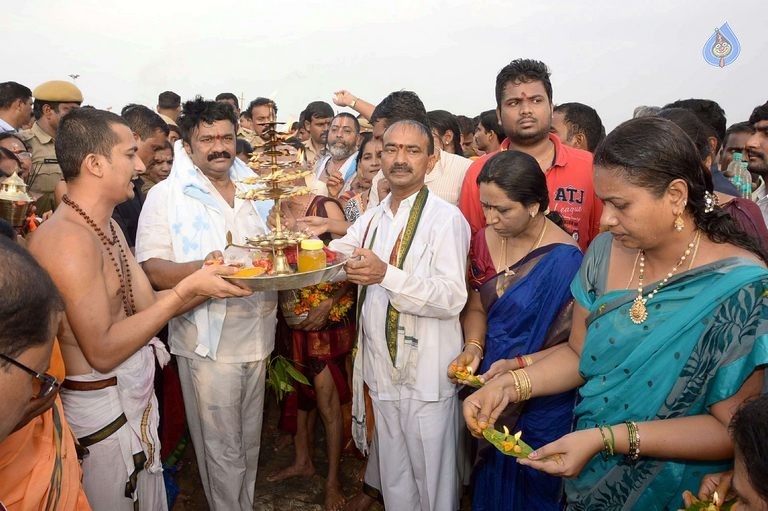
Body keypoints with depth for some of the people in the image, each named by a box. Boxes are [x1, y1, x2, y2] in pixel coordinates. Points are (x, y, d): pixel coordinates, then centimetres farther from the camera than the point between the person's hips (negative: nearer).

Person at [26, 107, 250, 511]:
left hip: (136, 397, 9)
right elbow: (102, 351, -24)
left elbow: (148, 305, 6)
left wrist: (211, 281, -6)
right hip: (102, 409, -9)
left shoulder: (106, 225, 9)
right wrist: (187, 289, -22)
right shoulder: (67, 239, -23)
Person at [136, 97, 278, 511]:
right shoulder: (166, 195, -6)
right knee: (222, 449, 7)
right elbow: (151, 270, -13)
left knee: (250, 441, 20)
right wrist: (202, 269, -31)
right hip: (208, 340, -5)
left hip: (256, 333, 5)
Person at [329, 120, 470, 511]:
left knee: (433, 479, 10)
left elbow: (453, 297, -20)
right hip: (380, 371, 6)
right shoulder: (371, 221, 13)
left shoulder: (446, 219, -11)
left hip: (428, 376, -6)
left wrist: (387, 275, -30)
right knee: (393, 476, 21)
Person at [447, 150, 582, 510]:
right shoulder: (486, 240, -3)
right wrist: (473, 348, -12)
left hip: (541, 402, -5)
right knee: (491, 476, 23)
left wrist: (518, 365, -26)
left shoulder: (564, 259, -21)